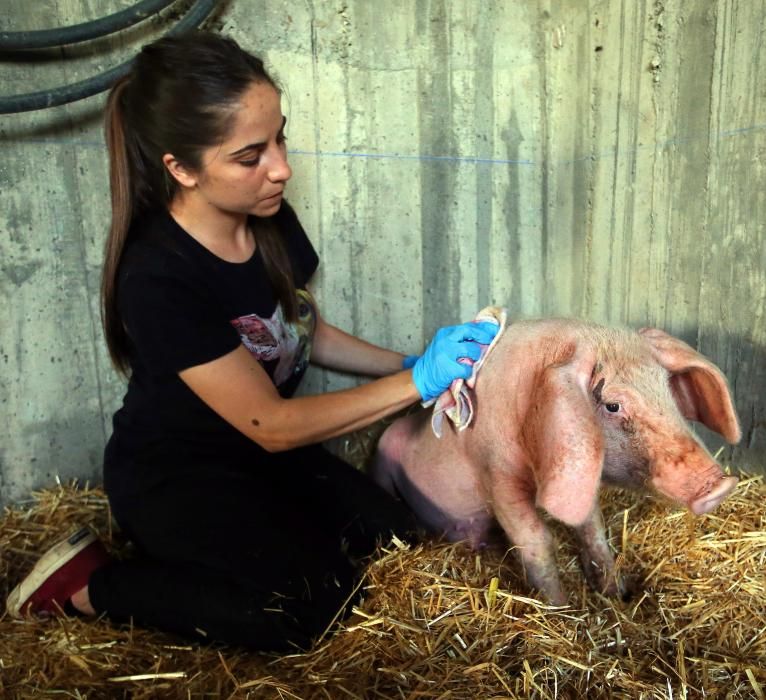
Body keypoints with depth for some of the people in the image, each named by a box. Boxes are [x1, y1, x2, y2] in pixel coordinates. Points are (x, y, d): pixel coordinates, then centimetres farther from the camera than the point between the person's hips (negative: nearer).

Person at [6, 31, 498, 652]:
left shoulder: (273, 222, -9)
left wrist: (407, 363, -5)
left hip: (263, 455, 7)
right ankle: (87, 584, -4)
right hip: (173, 476, -7)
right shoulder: (158, 279, -30)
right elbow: (271, 424, -26)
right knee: (308, 608, -22)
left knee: (396, 540, -5)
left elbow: (308, 333, 9)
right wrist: (418, 381, -26)